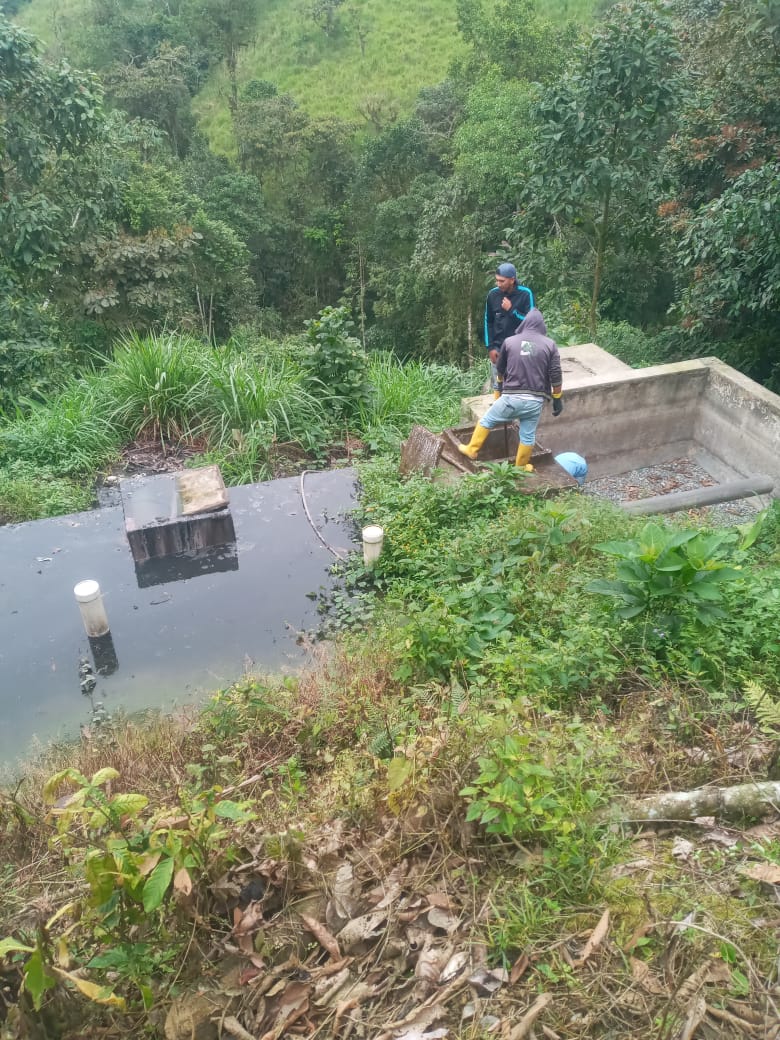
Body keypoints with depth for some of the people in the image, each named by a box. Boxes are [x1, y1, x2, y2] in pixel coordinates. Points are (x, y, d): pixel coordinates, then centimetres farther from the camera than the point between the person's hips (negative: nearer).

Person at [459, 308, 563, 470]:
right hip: (535, 400, 1)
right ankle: (521, 467, 28)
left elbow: (499, 369, 17)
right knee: (528, 435, 15)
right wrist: (557, 399, 9)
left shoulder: (510, 341, 2)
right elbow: (556, 377, -2)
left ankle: (472, 449, 28)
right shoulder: (550, 344, 1)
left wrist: (502, 381, 38)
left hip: (511, 397, -1)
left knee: (486, 420, 19)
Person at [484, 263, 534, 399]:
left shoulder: (525, 294, -10)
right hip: (498, 348, 2)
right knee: (497, 385, 7)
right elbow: (488, 322, 5)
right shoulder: (493, 294, -2)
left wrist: (511, 310, -20)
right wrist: (490, 347, 0)